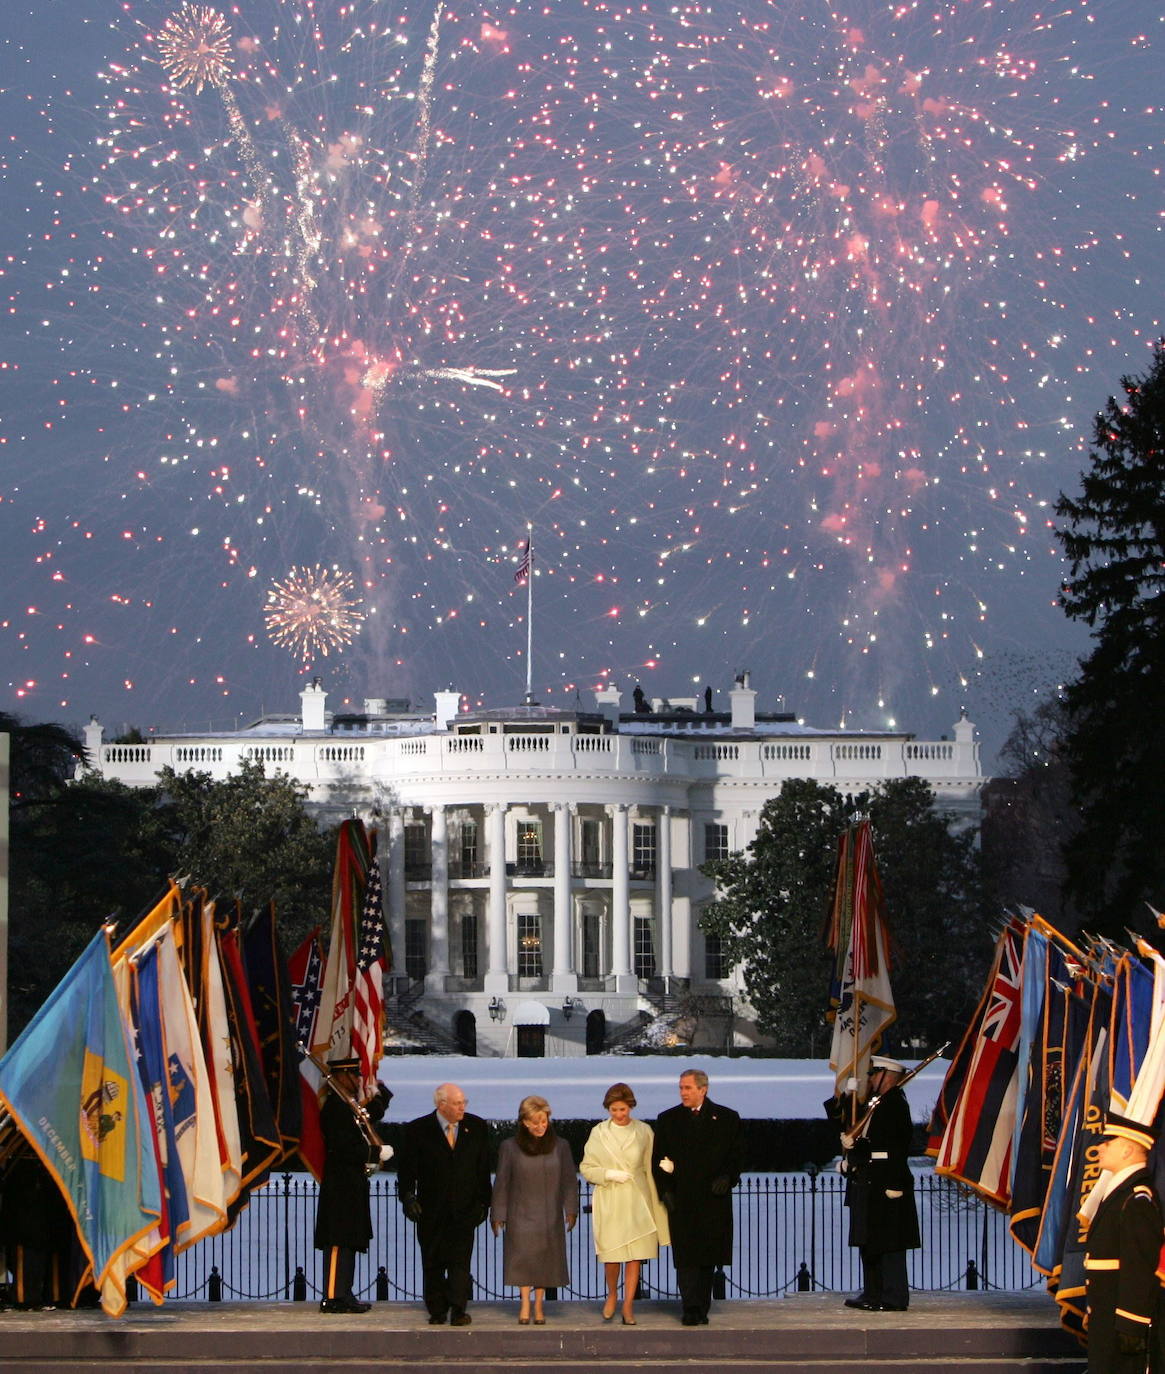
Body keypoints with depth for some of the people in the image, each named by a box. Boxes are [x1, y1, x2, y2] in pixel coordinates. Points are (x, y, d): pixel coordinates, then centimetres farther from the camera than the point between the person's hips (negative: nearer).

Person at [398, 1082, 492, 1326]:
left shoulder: (476, 1127, 4)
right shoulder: (418, 1130, -3)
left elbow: (483, 1169, 9)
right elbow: (407, 1169, 1)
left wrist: (483, 1202, 6)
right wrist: (408, 1196, -11)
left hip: (464, 1211, 1)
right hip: (432, 1212, 0)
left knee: (460, 1262, -6)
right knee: (433, 1264, 5)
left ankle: (458, 1310, -6)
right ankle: (437, 1311, 13)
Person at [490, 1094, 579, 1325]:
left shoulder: (560, 1147, 6)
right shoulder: (510, 1148, 0)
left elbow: (569, 1180, 8)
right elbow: (501, 1183, 3)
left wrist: (571, 1210, 0)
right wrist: (498, 1215, 1)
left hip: (550, 1217, 2)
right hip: (521, 1215, -2)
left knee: (545, 1260, 2)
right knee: (523, 1257, -10)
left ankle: (539, 1305, 8)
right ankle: (525, 1303, -8)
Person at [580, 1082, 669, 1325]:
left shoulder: (644, 1132, 4)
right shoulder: (599, 1133, 3)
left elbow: (650, 1168, 10)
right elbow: (587, 1168, 3)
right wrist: (609, 1174, -11)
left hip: (637, 1200, 1)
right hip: (608, 1201, -1)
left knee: (635, 1255, 0)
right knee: (611, 1255, -4)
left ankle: (628, 1305, 9)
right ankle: (612, 1296, 21)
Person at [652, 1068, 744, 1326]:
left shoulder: (727, 1118, 6)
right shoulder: (668, 1120, 8)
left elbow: (737, 1154, 9)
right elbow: (658, 1159, 8)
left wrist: (727, 1178, -8)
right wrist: (665, 1190, -3)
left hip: (713, 1199, 0)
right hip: (681, 1200, 0)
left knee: (708, 1256, 4)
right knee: (685, 1257, -6)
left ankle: (701, 1309, 12)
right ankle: (692, 1309, -7)